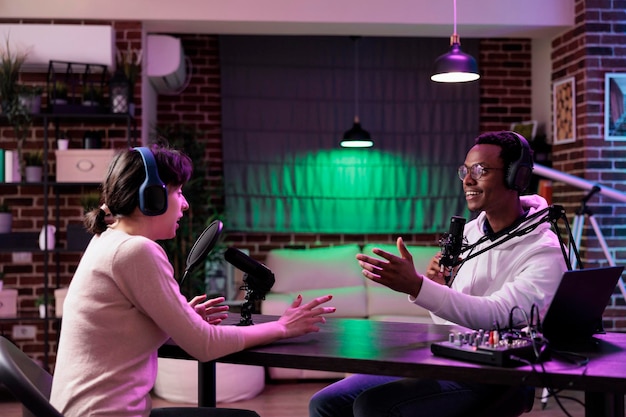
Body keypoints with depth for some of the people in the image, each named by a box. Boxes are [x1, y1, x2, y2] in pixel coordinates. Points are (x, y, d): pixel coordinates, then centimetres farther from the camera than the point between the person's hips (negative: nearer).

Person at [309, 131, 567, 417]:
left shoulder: (544, 253, -12)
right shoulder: (469, 231, 10)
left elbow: (497, 315, -27)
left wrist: (416, 286, -37)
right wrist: (435, 285, -8)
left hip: (492, 379, -7)